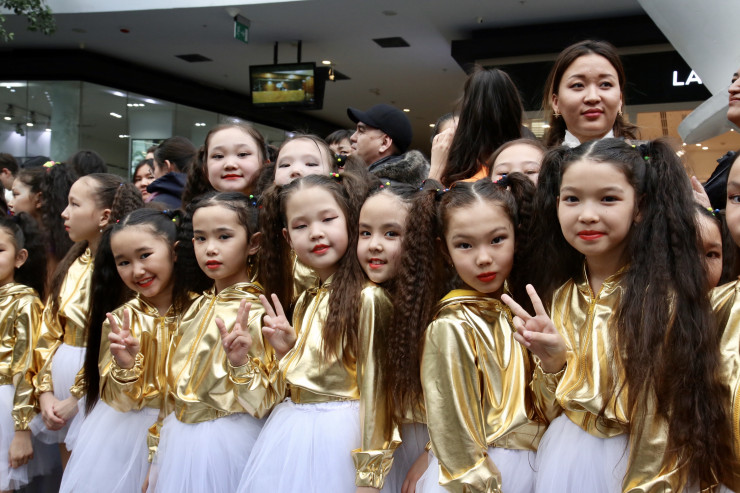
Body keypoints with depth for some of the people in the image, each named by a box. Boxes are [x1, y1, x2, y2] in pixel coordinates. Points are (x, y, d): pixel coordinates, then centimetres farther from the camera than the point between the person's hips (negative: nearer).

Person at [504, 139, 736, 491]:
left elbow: (664, 419, -15)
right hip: (565, 456, 5)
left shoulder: (661, 296, -21)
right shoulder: (559, 297, -4)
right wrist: (551, 360, -16)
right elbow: (553, 408, 1)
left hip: (636, 463, -4)